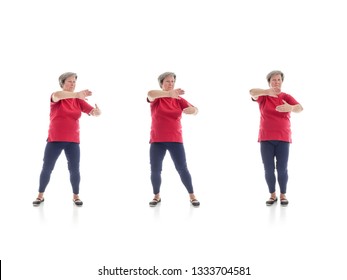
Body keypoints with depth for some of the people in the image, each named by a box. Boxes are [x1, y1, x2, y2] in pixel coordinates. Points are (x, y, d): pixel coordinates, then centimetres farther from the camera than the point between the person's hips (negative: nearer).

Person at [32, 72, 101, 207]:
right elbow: (56, 95, -31)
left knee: (74, 169, 0)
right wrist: (76, 94, -46)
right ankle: (40, 195, 19)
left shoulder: (78, 100, 3)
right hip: (55, 140, -2)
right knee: (47, 168, 3)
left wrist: (97, 111, -32)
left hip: (73, 141, 2)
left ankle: (76, 195, 17)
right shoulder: (57, 98, -5)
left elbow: (93, 111, -5)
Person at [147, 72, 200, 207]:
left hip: (175, 140, 1)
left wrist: (191, 110, -29)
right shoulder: (156, 98, -3)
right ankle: (157, 196, 20)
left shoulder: (179, 99, 3)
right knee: (155, 170, 0)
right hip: (157, 140, 0)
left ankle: (192, 195, 11)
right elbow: (150, 93, -27)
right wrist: (168, 93, -44)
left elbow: (195, 110, -3)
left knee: (182, 169, -2)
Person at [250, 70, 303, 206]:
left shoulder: (286, 97, 1)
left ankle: (283, 195, 14)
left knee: (282, 169, -2)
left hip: (283, 139, 0)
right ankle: (272, 194, 16)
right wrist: (269, 91, -36)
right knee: (268, 169, 0)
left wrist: (291, 108, -40)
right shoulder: (263, 96, 3)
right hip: (266, 139, 0)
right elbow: (252, 92, -19)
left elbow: (300, 108, -16)